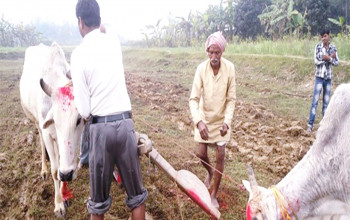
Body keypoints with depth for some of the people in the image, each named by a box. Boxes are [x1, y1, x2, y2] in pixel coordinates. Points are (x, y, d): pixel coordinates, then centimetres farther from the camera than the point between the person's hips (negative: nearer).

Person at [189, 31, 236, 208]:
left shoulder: (230, 68, -19)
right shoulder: (201, 68, -19)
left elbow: (231, 99, -12)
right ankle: (210, 172, 44)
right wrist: (198, 121, -34)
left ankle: (214, 195, 18)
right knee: (202, 154, 8)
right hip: (204, 118, 1)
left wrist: (227, 121, -24)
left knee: (220, 156, 1)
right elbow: (194, 98, -20)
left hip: (221, 119, -1)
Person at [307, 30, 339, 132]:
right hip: (319, 77, -3)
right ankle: (310, 124, -3)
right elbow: (316, 61, -13)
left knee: (326, 102, 8)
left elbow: (337, 62, 2)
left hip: (328, 77, 3)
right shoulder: (318, 46, -4)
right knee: (315, 101, -6)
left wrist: (328, 58, -15)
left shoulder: (333, 47, 5)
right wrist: (330, 57, -14)